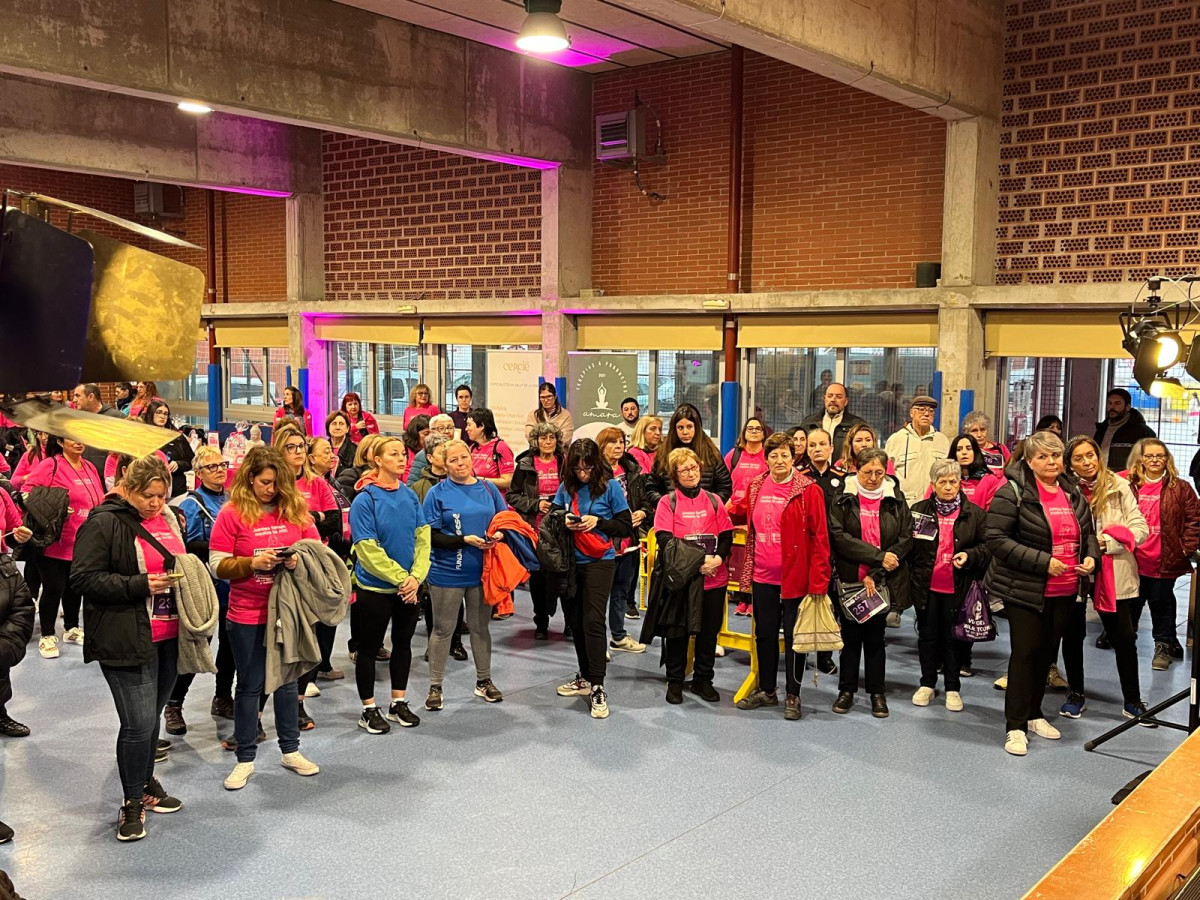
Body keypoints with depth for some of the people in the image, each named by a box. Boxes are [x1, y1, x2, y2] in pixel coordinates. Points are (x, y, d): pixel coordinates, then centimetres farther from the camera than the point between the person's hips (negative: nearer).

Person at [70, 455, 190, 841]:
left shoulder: (169, 519, 13)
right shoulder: (104, 523, -10)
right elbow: (84, 578, -15)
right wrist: (141, 585, -21)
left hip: (168, 636, 7)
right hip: (126, 640, -7)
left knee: (151, 718, 16)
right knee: (139, 722, -8)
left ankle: (145, 782, 33)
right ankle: (133, 802, 9)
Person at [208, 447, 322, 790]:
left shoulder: (296, 508, 1)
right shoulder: (232, 513, -8)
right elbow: (217, 565, -9)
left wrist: (299, 560, -14)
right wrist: (254, 562, -23)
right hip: (247, 617, -3)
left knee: (287, 681, 15)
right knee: (250, 686, 9)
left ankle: (290, 750, 29)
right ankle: (245, 759, 21)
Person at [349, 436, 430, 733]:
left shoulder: (410, 496, 2)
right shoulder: (365, 500, -14)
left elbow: (423, 538, 0)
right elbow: (368, 550, -18)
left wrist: (416, 576, -13)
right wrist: (400, 578, -18)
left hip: (409, 587, 6)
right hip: (375, 587, -5)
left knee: (403, 644, 15)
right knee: (369, 648, 6)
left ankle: (399, 703, 29)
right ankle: (369, 710, 19)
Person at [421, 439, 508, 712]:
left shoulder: (488, 488, 3)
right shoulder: (438, 493, -7)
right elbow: (431, 536, -12)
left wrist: (499, 534, -12)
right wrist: (465, 540, -21)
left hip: (482, 571, 3)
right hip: (447, 573, -3)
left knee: (480, 627, 15)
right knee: (443, 629, 8)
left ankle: (484, 681, 30)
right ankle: (435, 687, 19)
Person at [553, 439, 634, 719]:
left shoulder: (609, 486, -7)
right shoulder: (566, 486, 4)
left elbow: (626, 526, -5)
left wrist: (597, 522, -19)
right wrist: (563, 522, -10)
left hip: (599, 562, -5)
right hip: (572, 562, 5)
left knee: (593, 621, -11)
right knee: (575, 620, 12)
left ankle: (597, 688, -6)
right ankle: (585, 677, 28)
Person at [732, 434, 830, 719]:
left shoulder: (809, 490, -11)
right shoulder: (756, 487, 5)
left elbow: (819, 537, -14)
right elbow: (742, 513, 26)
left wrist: (818, 581, -17)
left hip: (795, 576, -5)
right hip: (763, 576, 5)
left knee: (793, 636, 6)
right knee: (764, 633, 15)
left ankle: (793, 696, 19)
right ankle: (766, 690, 30)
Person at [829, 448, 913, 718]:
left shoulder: (895, 499, 2)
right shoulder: (843, 498, -3)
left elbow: (906, 539, -4)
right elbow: (838, 536, -12)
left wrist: (875, 574, -12)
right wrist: (878, 556, -18)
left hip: (882, 582, 1)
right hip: (849, 578, -1)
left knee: (875, 635, 9)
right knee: (851, 635, 8)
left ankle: (877, 693, 19)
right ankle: (847, 690, 19)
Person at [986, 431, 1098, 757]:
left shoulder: (1072, 493, 9)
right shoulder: (1013, 493, -12)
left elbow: (1088, 532, 22)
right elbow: (997, 538, -19)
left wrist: (1091, 557, 0)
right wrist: (1042, 561, -22)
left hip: (1065, 592, 6)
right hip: (1025, 590, -6)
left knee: (1047, 652, 15)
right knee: (1025, 653, -4)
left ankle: (1033, 714, 30)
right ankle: (1016, 726, 4)